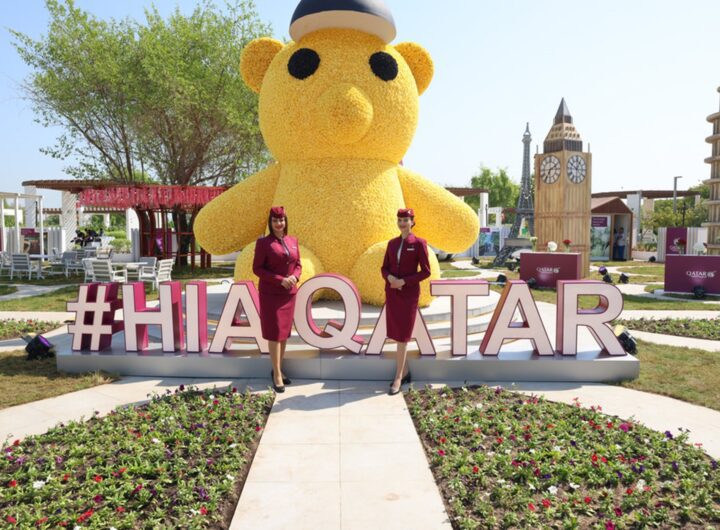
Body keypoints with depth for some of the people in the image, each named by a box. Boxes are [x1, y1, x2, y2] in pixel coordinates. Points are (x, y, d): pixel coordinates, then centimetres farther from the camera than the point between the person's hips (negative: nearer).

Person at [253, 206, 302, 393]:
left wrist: (295, 276, -9)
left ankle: (278, 370, 23)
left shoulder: (293, 241, 8)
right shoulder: (263, 243, -6)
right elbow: (257, 268, -9)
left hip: (290, 293, 5)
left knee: (284, 332, 10)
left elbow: (298, 264, 13)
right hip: (270, 294, -5)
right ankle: (277, 374, 5)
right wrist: (280, 280, -17)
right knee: (275, 333, -3)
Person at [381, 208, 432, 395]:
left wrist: (403, 281, -17)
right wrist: (389, 277, -12)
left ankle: (398, 378, 2)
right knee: (396, 334, 10)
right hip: (391, 293, 5)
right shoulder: (392, 243, 9)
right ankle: (405, 372, 25)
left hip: (409, 294, -5)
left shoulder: (419, 243, -6)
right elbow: (384, 268, 11)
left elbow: (426, 271, -8)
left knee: (402, 335, -4)